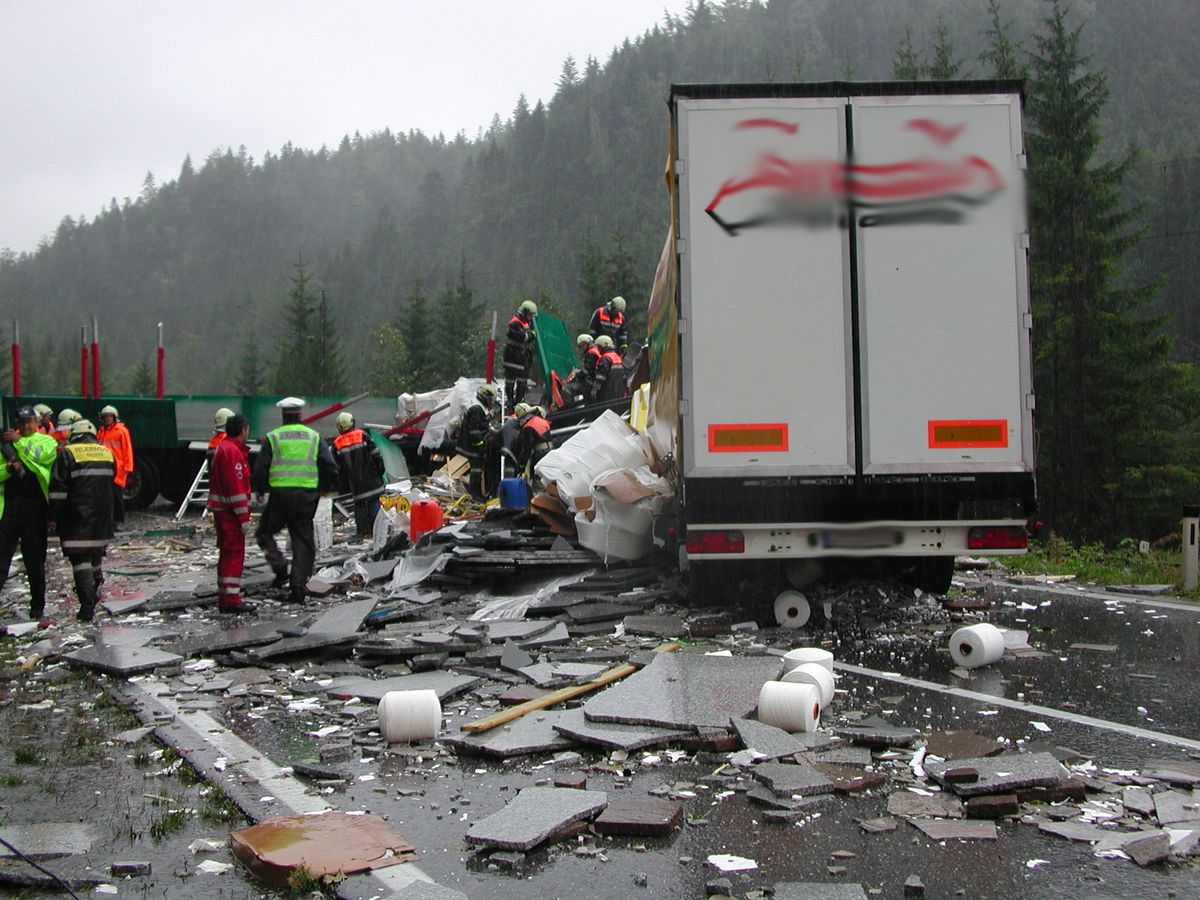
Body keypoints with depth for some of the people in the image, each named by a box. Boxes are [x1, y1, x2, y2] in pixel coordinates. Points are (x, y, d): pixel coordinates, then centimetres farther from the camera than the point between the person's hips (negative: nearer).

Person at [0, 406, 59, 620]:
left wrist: (20, 441, -10)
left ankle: (37, 606, 17)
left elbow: (42, 455, -15)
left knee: (35, 559, 6)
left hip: (35, 508, -2)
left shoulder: (47, 441, 8)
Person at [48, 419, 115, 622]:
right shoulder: (107, 452, 11)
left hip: (77, 518, -5)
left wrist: (53, 517, -4)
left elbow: (58, 488, -9)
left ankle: (87, 607, -12)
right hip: (102, 520, 5)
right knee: (96, 556, 20)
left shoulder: (68, 453, -6)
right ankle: (93, 595, 26)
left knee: (80, 559, -6)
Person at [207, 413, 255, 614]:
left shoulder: (222, 448, 18)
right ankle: (231, 599, -9)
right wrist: (244, 516, -20)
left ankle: (225, 597, 22)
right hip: (231, 509, -10)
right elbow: (236, 486, -21)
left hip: (221, 509, 10)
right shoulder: (232, 451, -15)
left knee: (227, 553, 15)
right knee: (235, 553, -8)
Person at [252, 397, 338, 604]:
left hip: (280, 495, -2)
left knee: (264, 533, 17)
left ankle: (280, 567, -3)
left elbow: (260, 468, -1)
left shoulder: (273, 437, 1)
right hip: (307, 496, 2)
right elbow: (331, 468, 5)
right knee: (303, 540, 7)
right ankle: (299, 586, 4)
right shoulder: (314, 437, 7)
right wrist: (323, 488, 21)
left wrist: (259, 490, 16)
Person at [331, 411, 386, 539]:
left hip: (355, 483, 1)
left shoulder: (337, 444, 2)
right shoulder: (362, 435, -4)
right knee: (374, 502, 5)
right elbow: (376, 455, -5)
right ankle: (376, 528, 2)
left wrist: (343, 487, 16)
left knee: (359, 505, 9)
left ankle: (362, 531, 9)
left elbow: (337, 467, 7)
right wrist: (380, 470, 7)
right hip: (371, 478, -1)